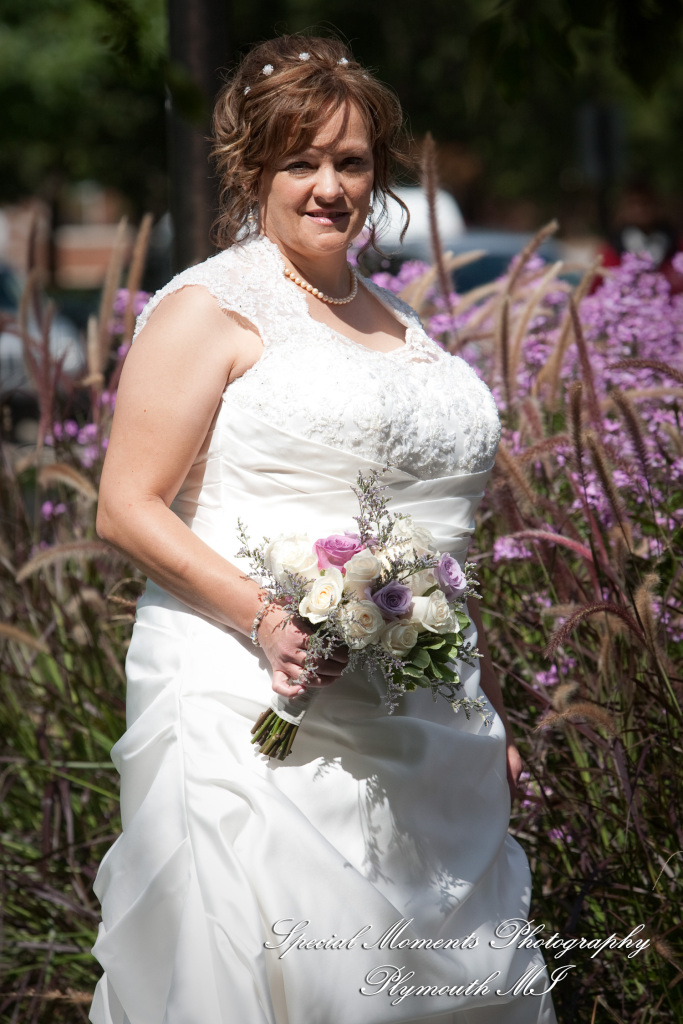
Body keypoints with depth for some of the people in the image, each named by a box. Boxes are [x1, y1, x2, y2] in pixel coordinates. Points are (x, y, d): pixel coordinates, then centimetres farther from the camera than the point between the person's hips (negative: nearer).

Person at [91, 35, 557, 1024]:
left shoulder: (395, 323, 19)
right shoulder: (212, 306, -1)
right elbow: (128, 507, -8)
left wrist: (487, 712, 22)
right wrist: (264, 618, -21)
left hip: (419, 720, 7)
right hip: (259, 708, -6)